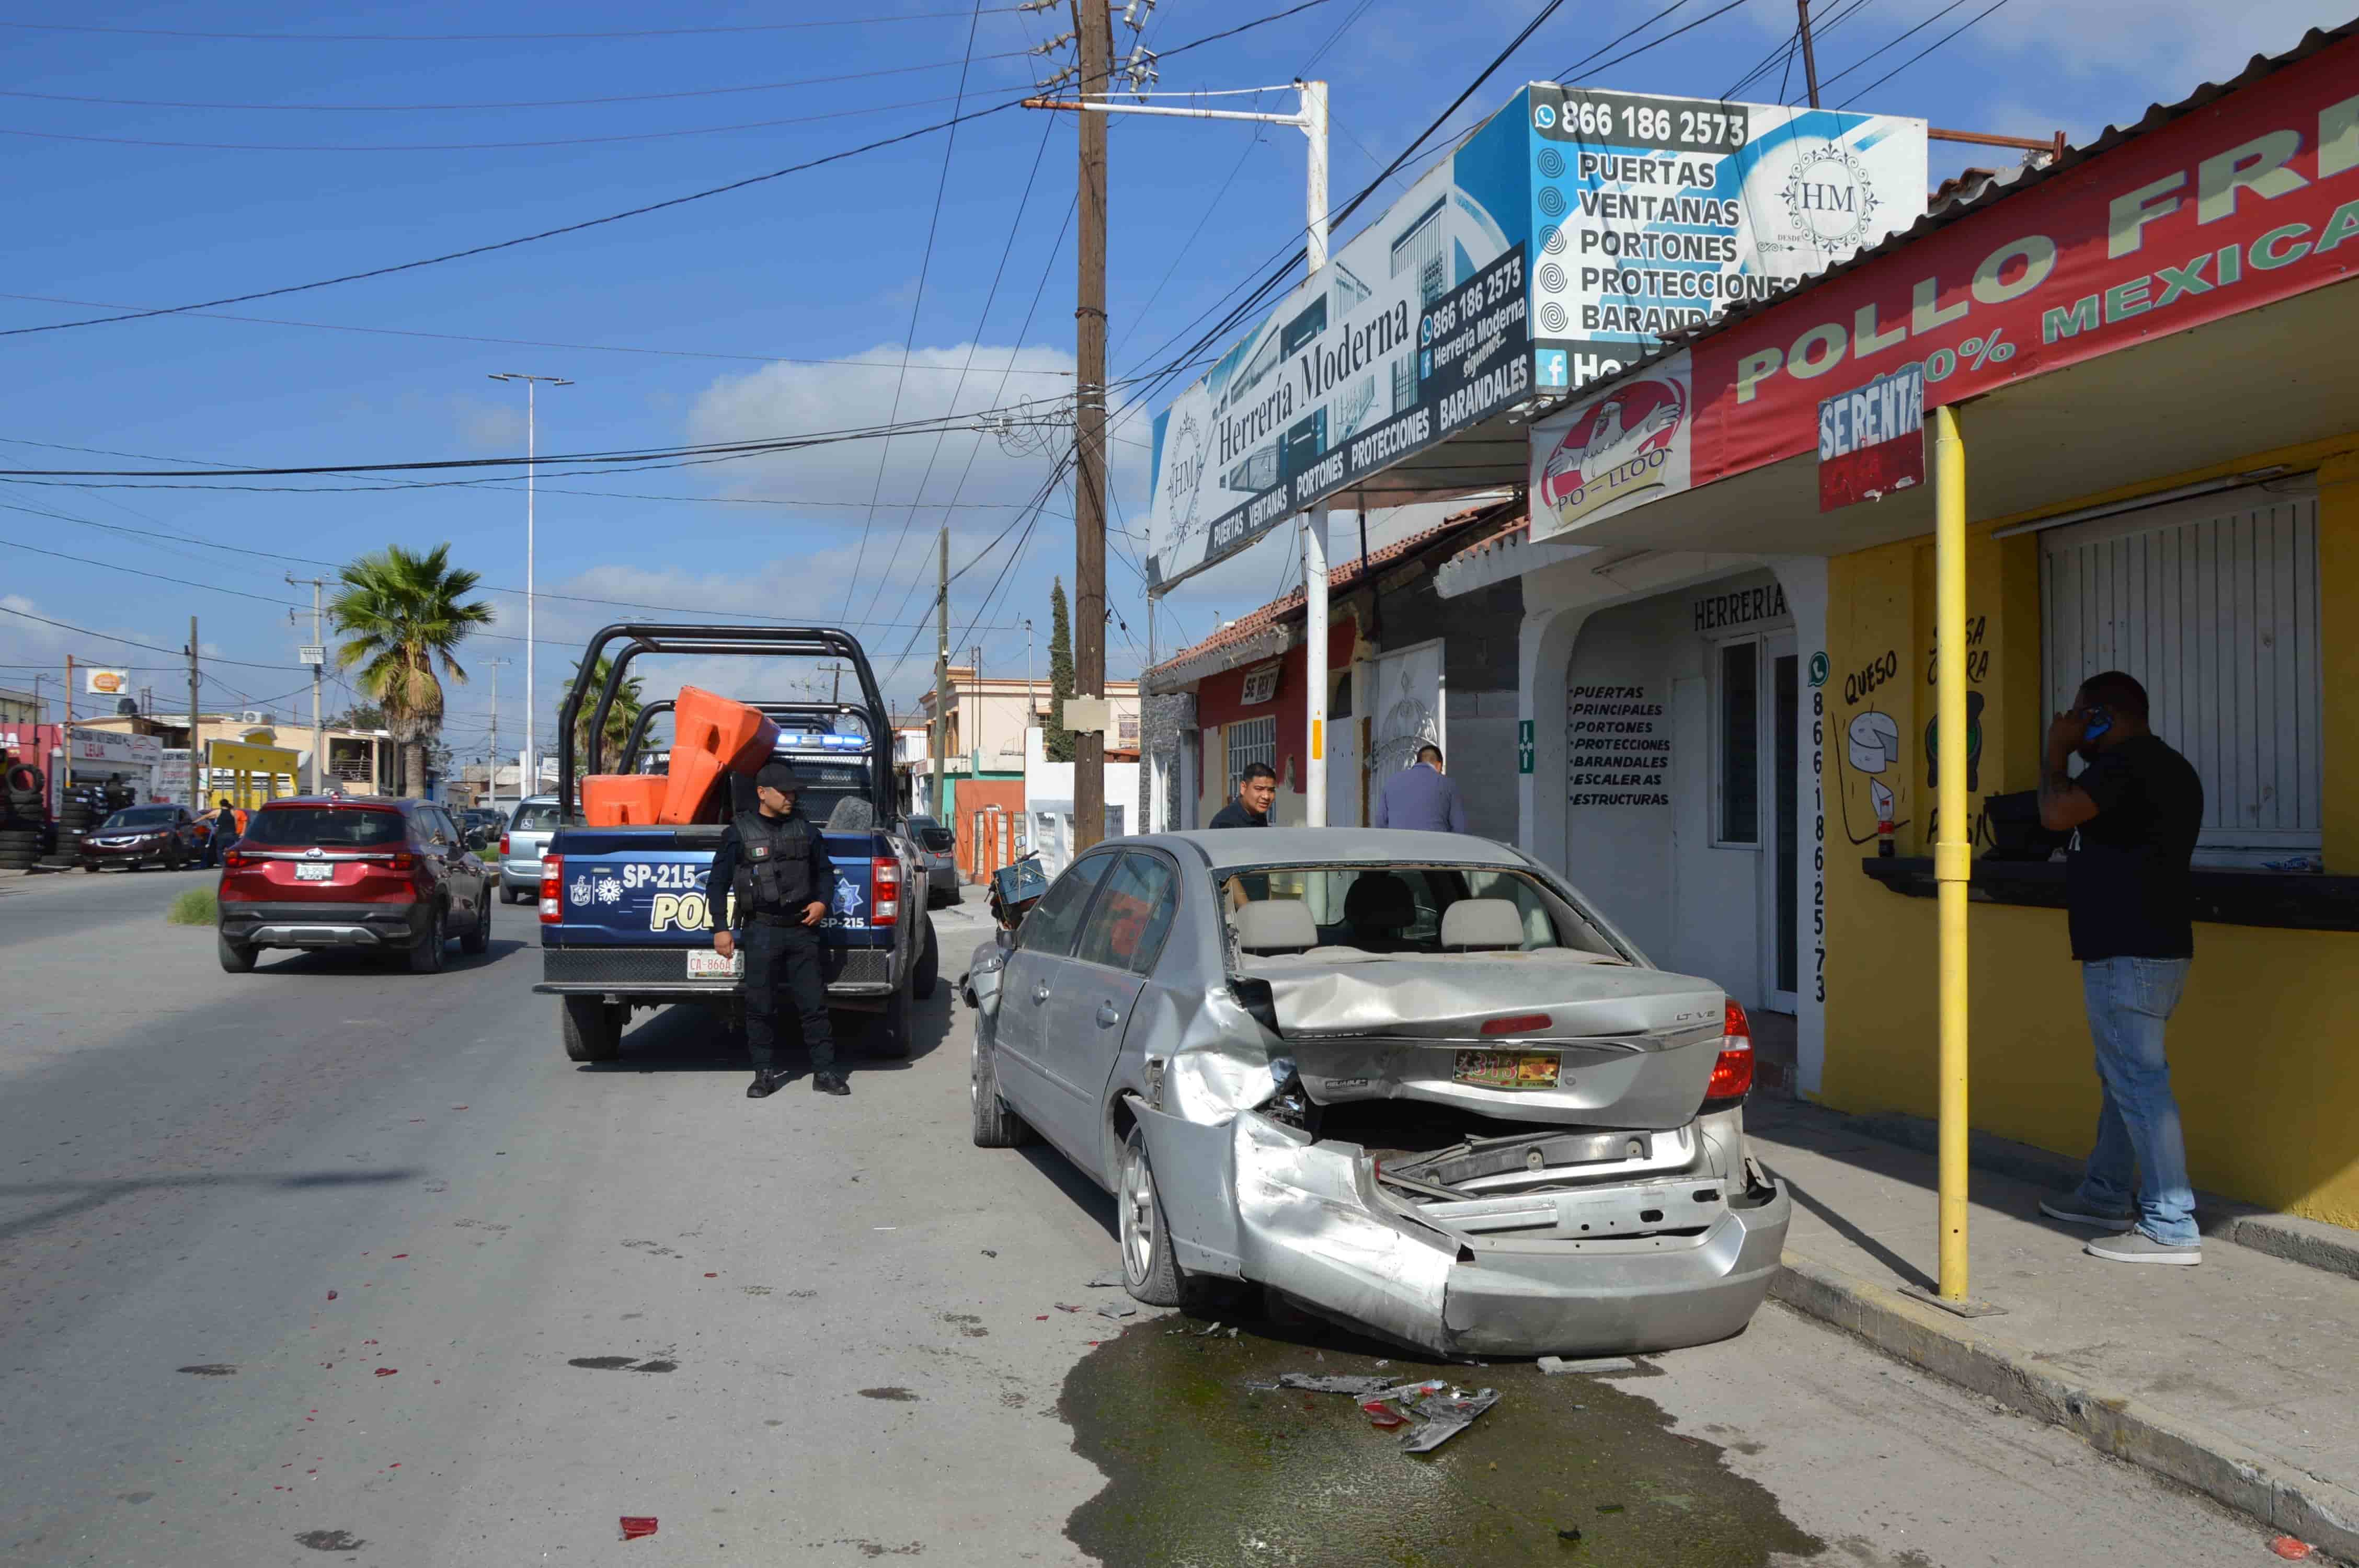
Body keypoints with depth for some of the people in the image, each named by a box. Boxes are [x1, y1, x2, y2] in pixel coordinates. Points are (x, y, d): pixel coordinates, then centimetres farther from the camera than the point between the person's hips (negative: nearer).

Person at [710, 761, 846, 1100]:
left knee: (813, 1002, 3)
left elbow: (824, 870, 21)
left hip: (802, 929, 3)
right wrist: (721, 929, -4)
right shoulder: (740, 831, -1)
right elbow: (717, 883, 1)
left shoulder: (803, 827, 10)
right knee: (761, 1006, 2)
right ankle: (766, 1072, 13)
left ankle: (825, 1071, 8)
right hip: (761, 930, -3)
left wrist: (822, 901, 2)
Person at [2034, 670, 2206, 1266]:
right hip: (2157, 946, 11)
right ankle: (2106, 1195, 30)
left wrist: (2057, 755, -4)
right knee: (2123, 1077, 19)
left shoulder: (2124, 763, -16)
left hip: (2126, 954, -11)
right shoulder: (2170, 768, 18)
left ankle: (2170, 1228, -7)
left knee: (2138, 1082, -9)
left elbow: (2056, 813, -19)